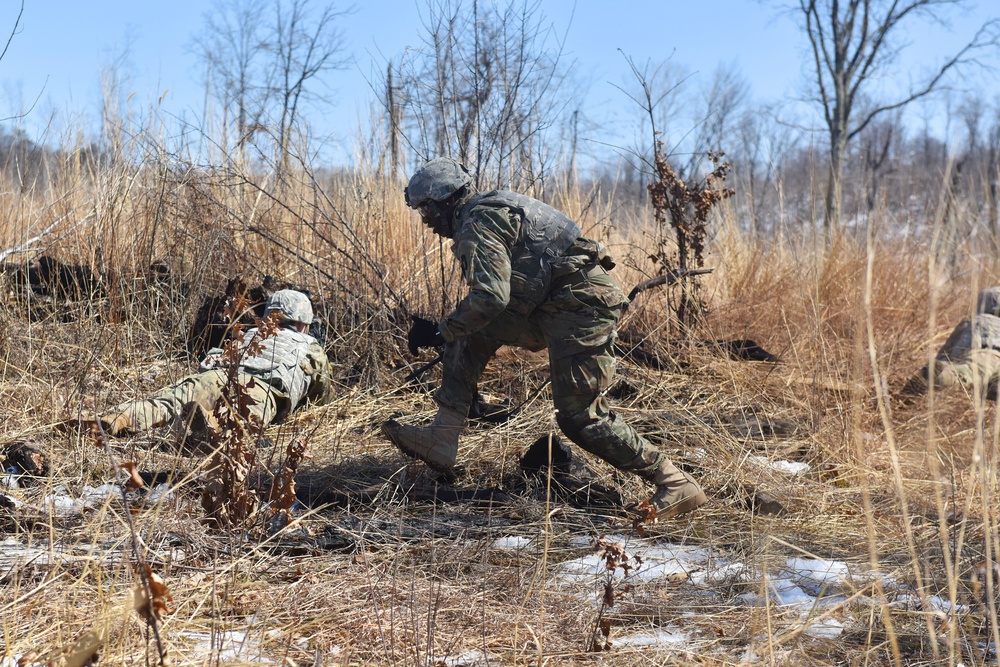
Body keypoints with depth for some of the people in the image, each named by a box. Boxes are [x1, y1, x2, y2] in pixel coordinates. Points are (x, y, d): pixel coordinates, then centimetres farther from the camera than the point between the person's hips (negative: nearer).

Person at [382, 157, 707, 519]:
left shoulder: (478, 224, -9)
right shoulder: (490, 210, 22)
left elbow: (491, 296, -22)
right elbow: (500, 291, 29)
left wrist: (440, 331, -10)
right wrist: (453, 329, 27)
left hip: (581, 303, -10)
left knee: (580, 416, -10)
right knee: (472, 333, 10)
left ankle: (677, 486, -4)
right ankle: (442, 439, 7)